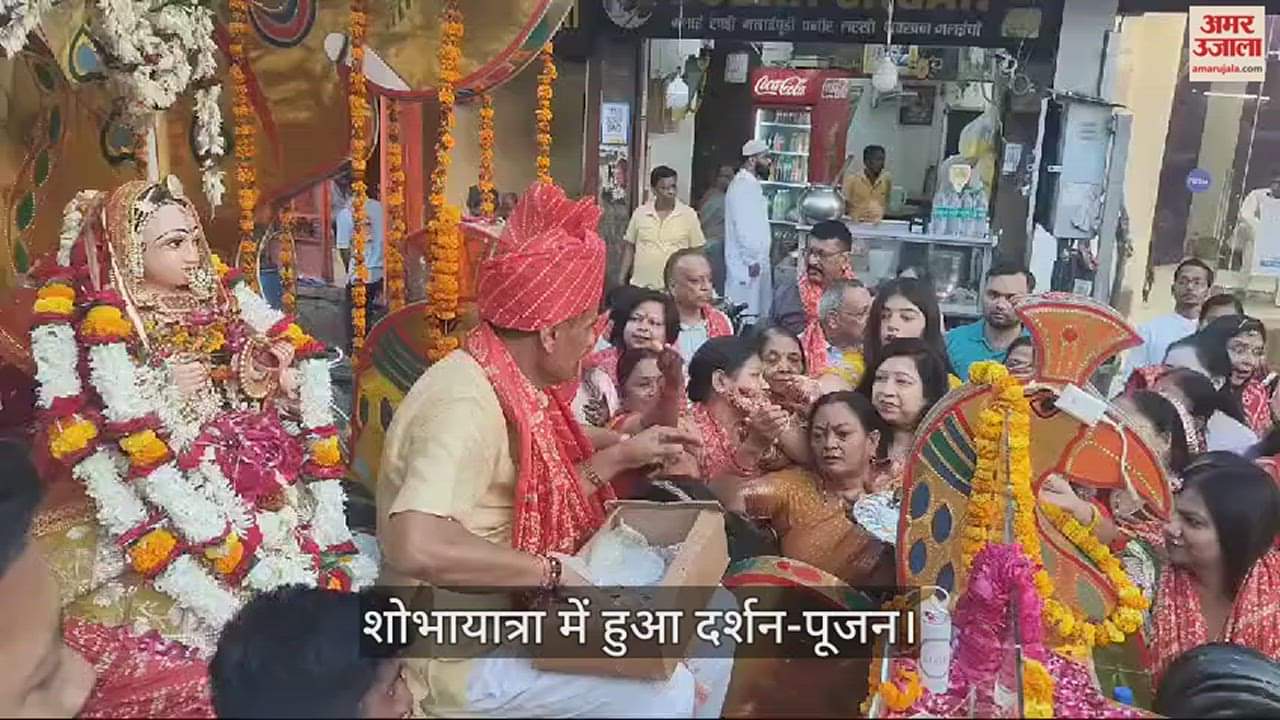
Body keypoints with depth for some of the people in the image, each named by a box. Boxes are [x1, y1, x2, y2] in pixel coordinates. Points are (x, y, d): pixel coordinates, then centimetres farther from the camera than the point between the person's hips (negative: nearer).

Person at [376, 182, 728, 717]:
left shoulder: (518, 386, 3)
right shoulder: (467, 404, -27)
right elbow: (415, 547, -42)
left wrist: (621, 456, 10)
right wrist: (551, 572, -33)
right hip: (463, 652, -9)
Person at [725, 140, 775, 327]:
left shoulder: (753, 184, 17)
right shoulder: (741, 185, -14)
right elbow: (742, 226, -19)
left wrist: (760, 258, 17)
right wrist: (752, 260, -18)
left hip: (757, 260, 10)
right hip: (746, 264, -10)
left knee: (758, 311, 11)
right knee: (746, 316, -7)